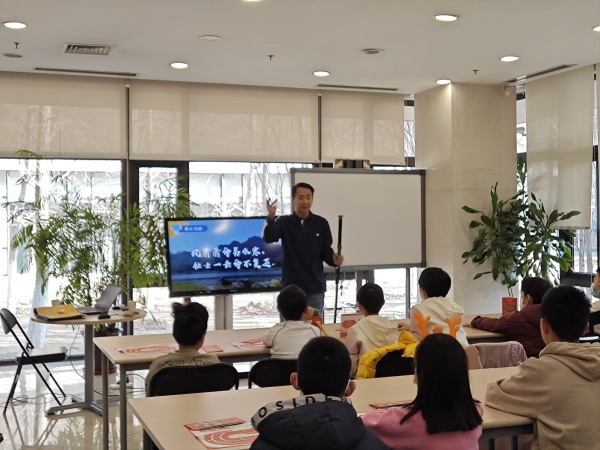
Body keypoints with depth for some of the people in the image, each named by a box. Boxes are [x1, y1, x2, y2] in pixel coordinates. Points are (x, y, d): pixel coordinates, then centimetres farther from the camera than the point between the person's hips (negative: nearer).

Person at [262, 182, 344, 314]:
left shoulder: (321, 223, 1)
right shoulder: (284, 222, -2)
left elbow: (326, 251, 5)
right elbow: (268, 238, -20)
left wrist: (334, 259, -18)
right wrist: (270, 217, -38)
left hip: (315, 288, 1)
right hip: (291, 287, -1)